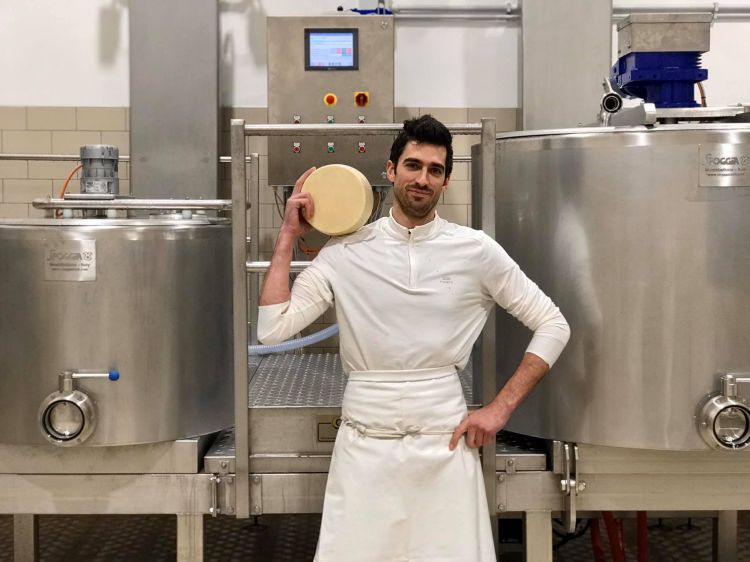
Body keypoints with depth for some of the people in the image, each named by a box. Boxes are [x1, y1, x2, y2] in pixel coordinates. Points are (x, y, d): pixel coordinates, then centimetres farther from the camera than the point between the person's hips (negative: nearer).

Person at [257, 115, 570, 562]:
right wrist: (289, 236, -5)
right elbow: (273, 329, -6)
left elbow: (554, 326, 2)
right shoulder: (346, 252, 0)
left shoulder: (475, 249, -2)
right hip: (364, 440, 0)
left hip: (445, 438, 0)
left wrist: (500, 409, -4)